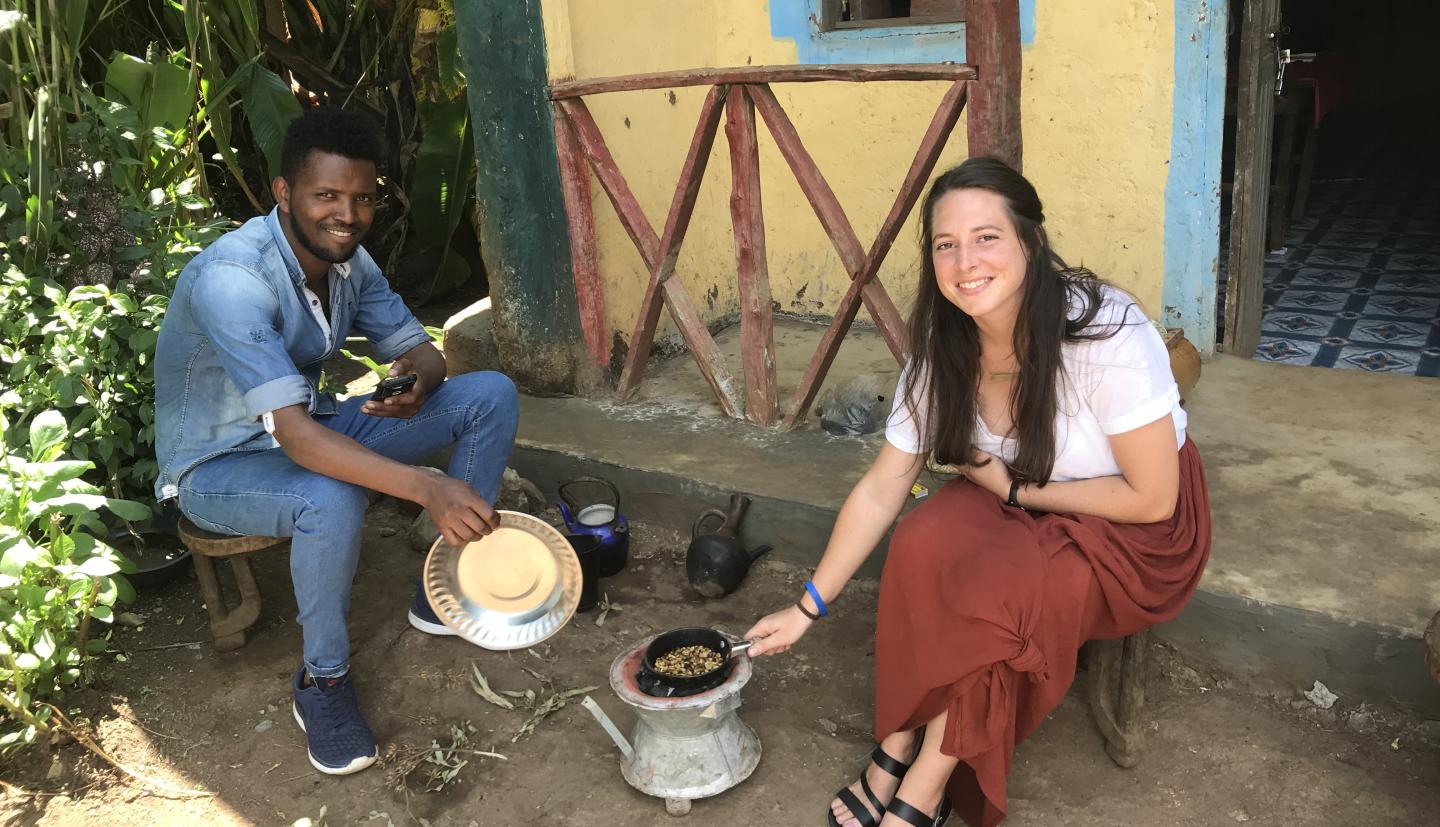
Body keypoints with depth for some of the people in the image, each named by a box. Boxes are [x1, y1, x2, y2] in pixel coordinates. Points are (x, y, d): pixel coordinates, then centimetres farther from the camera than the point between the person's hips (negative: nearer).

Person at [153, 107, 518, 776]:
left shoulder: (347, 258, -7)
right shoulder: (231, 277, -32)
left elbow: (417, 348, 0)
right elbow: (294, 434, -41)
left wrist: (421, 379, -27)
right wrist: (426, 486, -51)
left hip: (312, 427, 7)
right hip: (217, 464, -7)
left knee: (491, 395, -6)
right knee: (332, 501, -42)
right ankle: (322, 680, -13)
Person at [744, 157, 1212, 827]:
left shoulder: (1105, 334, -29)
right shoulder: (941, 352, -12)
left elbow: (1151, 498, -21)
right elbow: (880, 491, -6)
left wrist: (1016, 487, -18)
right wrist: (809, 606, -6)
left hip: (1141, 533, -4)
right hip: (1022, 503, 5)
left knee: (993, 586, -31)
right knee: (925, 541, -26)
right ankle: (900, 747, -11)